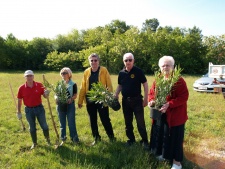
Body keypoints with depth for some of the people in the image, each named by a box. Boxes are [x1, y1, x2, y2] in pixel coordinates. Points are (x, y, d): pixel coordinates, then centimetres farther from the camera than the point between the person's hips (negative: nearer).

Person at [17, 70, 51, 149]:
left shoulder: (39, 85, -8)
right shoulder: (21, 88, -8)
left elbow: (45, 96, -1)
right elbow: (19, 101, 0)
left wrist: (46, 94, -25)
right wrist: (19, 112, 2)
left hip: (39, 108, 0)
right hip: (29, 110, 0)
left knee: (44, 126, 8)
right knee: (32, 127, 14)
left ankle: (47, 139, 33)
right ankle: (34, 143, 32)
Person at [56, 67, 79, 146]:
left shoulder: (73, 84, 0)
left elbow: (75, 95, -4)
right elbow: (56, 94, 11)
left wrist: (71, 99, -24)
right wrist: (56, 98, -12)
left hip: (70, 105, -4)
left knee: (71, 123, -2)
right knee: (62, 123, 12)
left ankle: (74, 139, 10)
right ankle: (63, 139, 24)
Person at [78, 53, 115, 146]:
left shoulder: (104, 70, -5)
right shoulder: (86, 72, 5)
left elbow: (109, 86, -7)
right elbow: (83, 87, 6)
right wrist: (80, 101, 6)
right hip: (90, 101, 4)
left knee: (105, 120, 2)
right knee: (93, 121, 14)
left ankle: (111, 137, 22)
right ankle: (96, 138, 31)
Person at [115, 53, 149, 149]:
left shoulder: (138, 71, -8)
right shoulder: (121, 73, 4)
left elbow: (145, 84, -6)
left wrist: (145, 99, -10)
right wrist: (115, 95, 0)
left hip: (137, 99, -4)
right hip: (125, 100, 4)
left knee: (140, 122, 1)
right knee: (128, 122, 14)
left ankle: (144, 140, 18)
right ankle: (131, 139, 31)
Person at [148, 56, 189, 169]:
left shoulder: (179, 80, -14)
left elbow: (184, 97, -20)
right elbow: (151, 93, 12)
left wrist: (169, 104, -29)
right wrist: (151, 100, -10)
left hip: (175, 115, -6)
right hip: (160, 114, 6)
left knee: (174, 137, 5)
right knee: (161, 134, 19)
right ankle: (165, 154, 42)